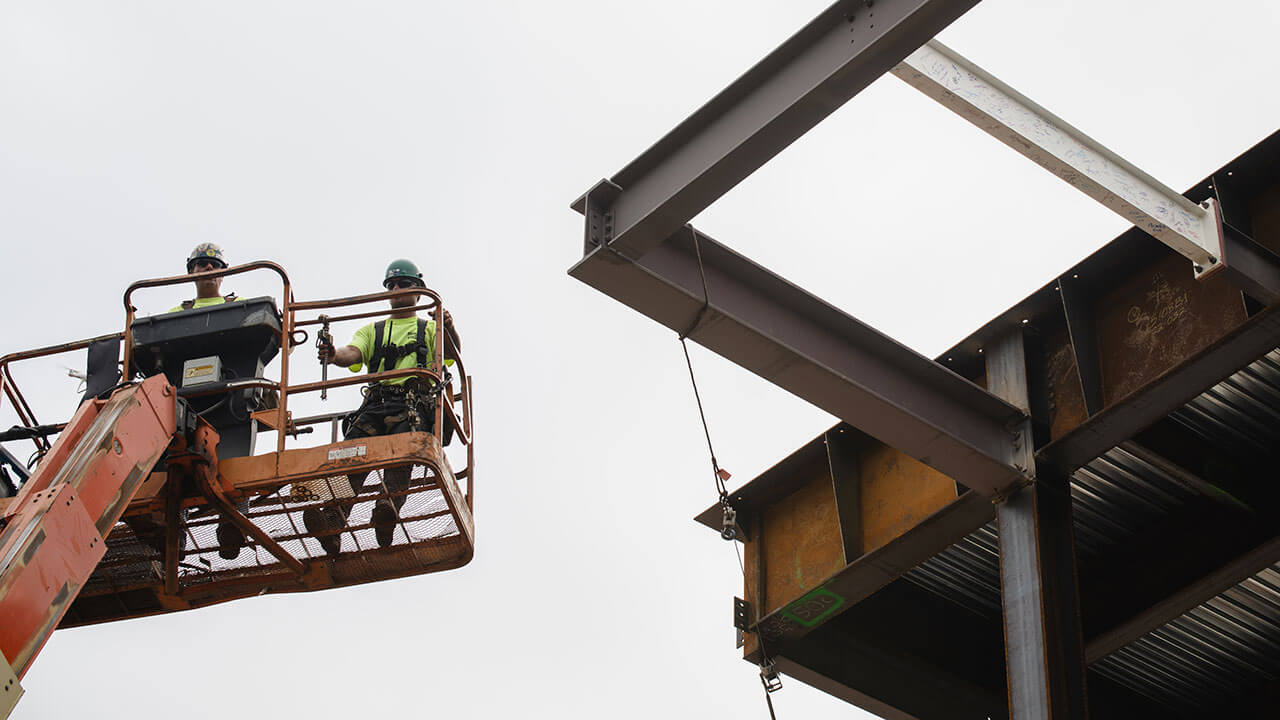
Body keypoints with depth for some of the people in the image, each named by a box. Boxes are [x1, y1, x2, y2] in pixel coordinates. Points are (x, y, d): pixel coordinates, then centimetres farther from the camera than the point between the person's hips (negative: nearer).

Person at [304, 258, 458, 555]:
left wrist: (449, 329, -24)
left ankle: (387, 512, -58)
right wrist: (335, 355, -15)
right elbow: (353, 353, 12)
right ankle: (332, 522, -48)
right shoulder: (372, 331, 33)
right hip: (375, 405, 2)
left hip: (416, 405, -2)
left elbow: (452, 351, 3)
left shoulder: (430, 329, 26)